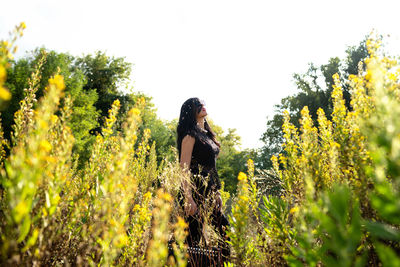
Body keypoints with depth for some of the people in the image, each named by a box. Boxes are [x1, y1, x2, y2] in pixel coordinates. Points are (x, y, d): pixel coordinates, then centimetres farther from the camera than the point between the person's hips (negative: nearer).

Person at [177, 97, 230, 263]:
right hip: (196, 191, -9)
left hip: (210, 192, 9)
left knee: (225, 229, 9)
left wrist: (217, 192, 17)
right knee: (193, 237, -5)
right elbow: (184, 168, -15)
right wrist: (188, 199, -22)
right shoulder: (190, 134, -8)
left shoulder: (206, 134, 18)